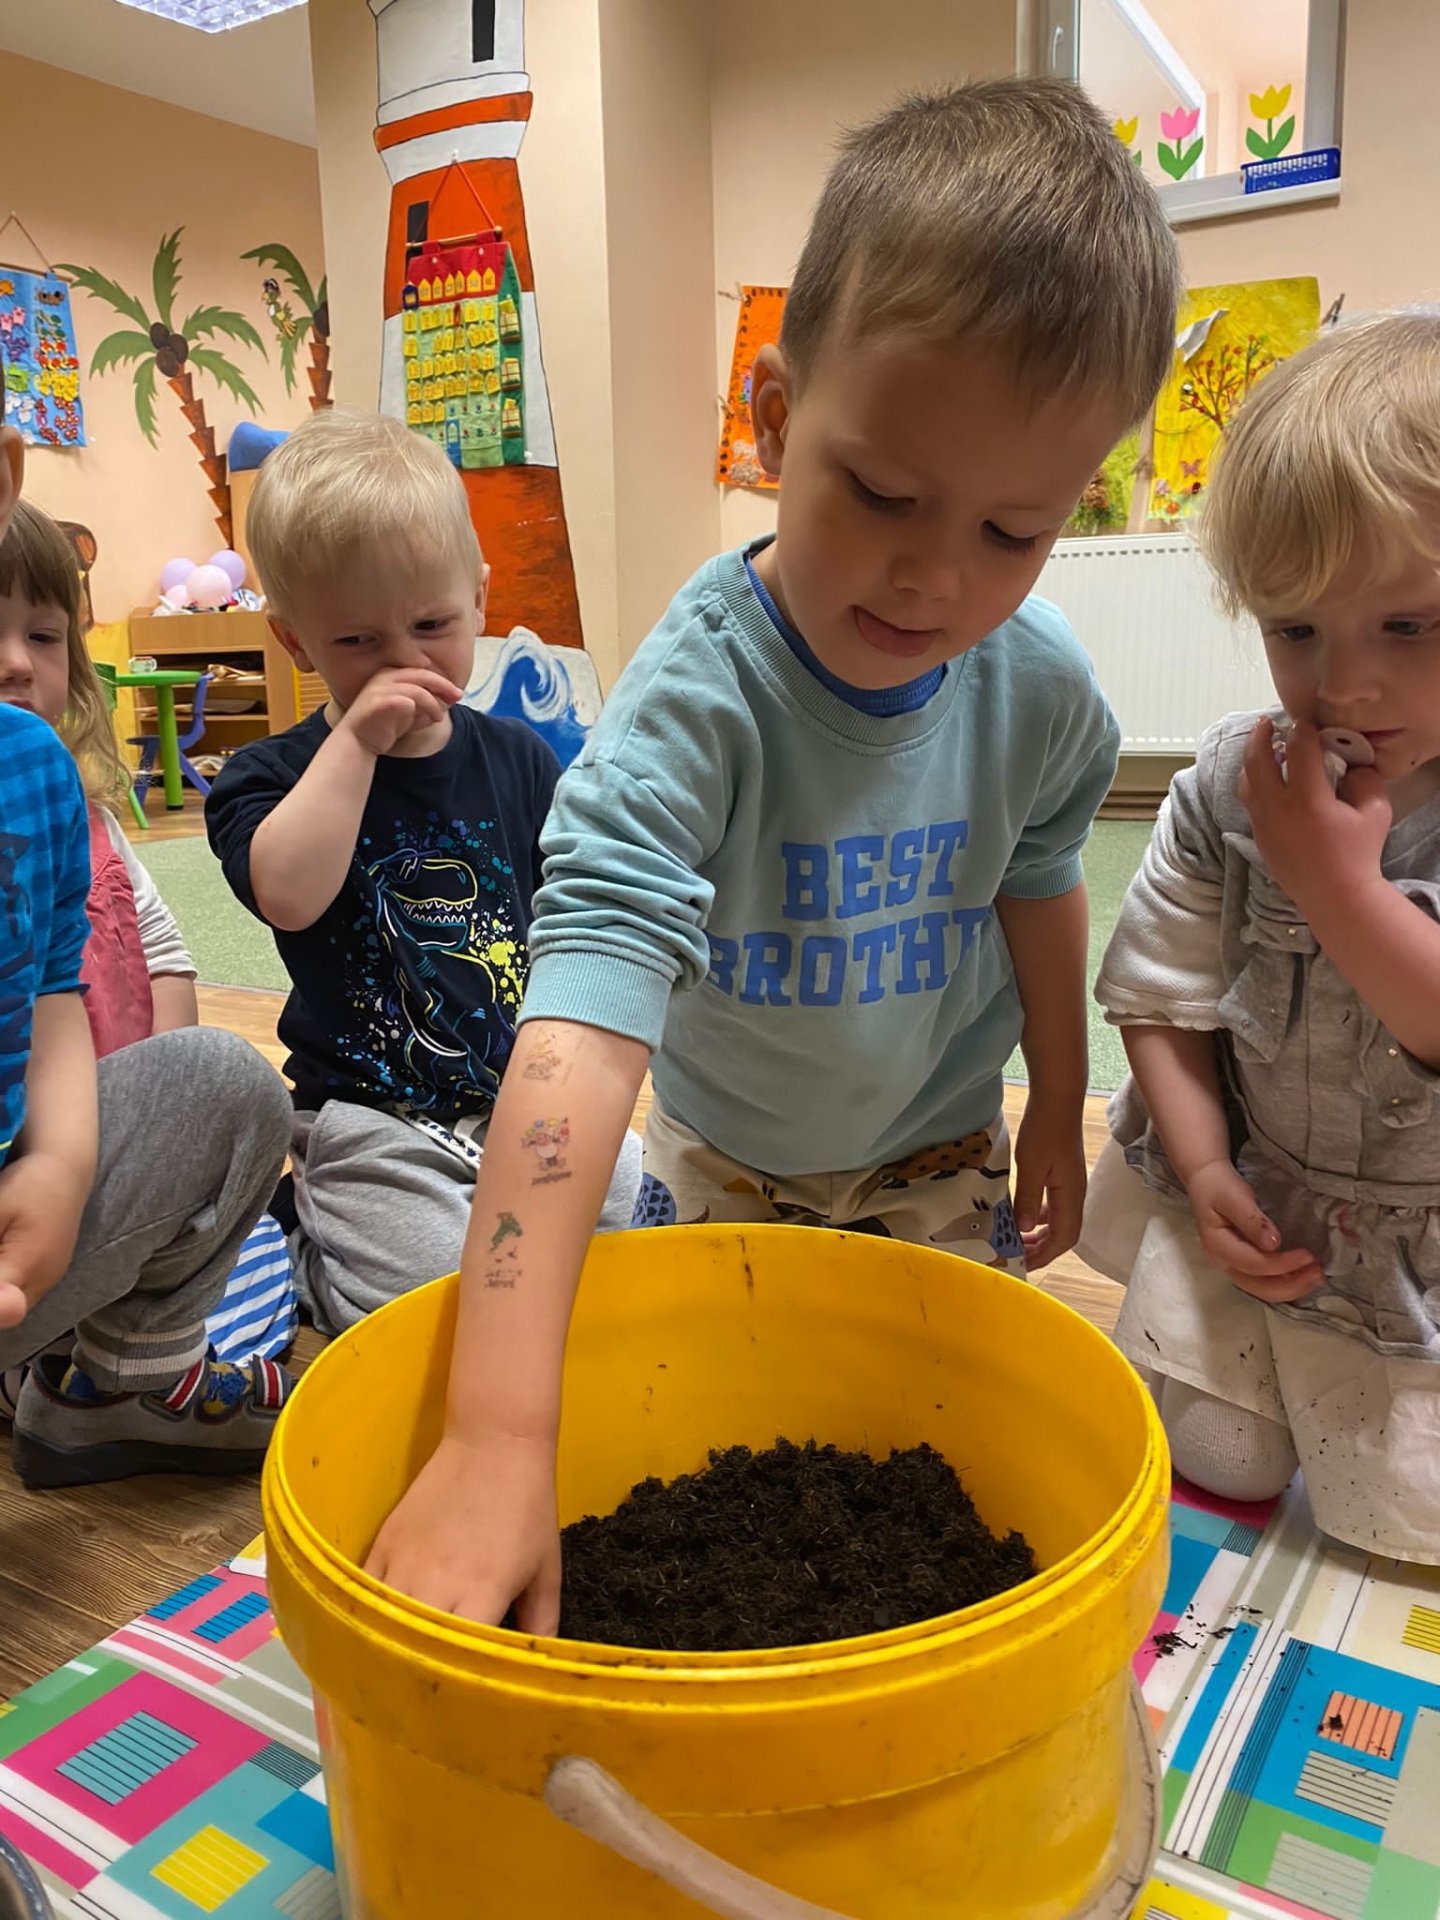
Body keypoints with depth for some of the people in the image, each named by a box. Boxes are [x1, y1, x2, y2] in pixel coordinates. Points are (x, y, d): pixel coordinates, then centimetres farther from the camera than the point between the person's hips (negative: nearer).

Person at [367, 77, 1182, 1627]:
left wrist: (1057, 1116, 11)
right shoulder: (696, 697, -37)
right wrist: (496, 1439, -55)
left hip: (941, 1152, 3)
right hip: (725, 1161, -2)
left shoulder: (1042, 689, -21)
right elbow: (583, 1019, -49)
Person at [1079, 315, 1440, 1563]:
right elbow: (1161, 997, -5)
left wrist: (1339, 886, -31)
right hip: (1247, 1212, 2)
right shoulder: (1229, 788, -11)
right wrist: (1206, 1176, -12)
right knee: (1210, 1462, 14)